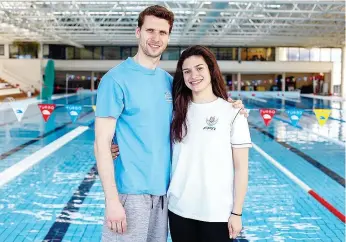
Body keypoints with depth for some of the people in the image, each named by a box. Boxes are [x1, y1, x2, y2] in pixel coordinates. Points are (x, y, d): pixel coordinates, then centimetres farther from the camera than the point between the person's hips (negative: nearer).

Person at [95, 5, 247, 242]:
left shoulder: (169, 81, 8)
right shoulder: (117, 79, -10)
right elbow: (102, 144, -13)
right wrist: (112, 199, -19)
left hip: (163, 189, 6)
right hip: (130, 191, -6)